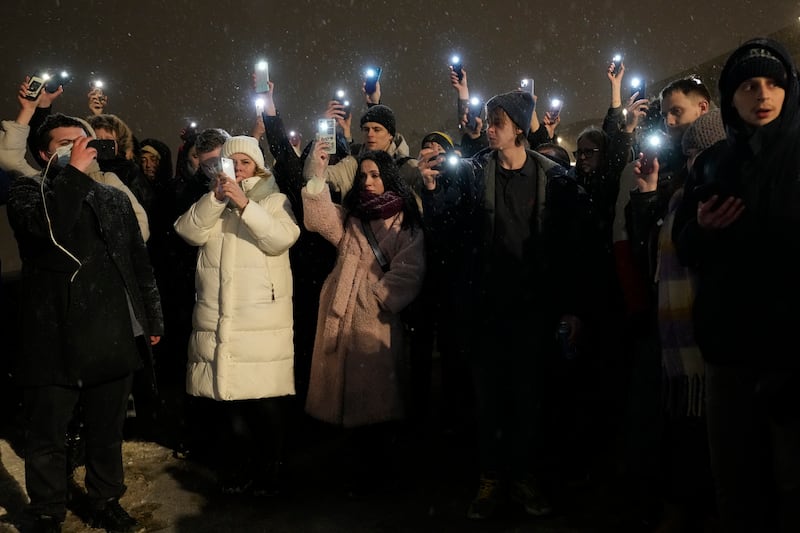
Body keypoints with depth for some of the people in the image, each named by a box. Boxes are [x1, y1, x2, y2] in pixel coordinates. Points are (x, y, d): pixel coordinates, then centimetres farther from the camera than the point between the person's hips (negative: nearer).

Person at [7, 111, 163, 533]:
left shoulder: (115, 199, 15)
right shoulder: (27, 190, 2)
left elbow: (139, 263, 17)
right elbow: (44, 225, -22)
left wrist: (151, 318, 13)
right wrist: (73, 173, -17)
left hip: (113, 337, 4)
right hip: (54, 338, -3)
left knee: (107, 432, 15)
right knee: (48, 437, 7)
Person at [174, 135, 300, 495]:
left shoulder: (275, 201, 11)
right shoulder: (211, 203, 19)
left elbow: (282, 238, -9)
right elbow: (191, 232, 0)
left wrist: (244, 204, -17)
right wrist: (216, 197, -12)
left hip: (263, 320, -2)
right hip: (218, 318, 3)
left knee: (266, 399, -6)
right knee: (227, 398, 3)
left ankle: (266, 472, 8)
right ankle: (234, 472, 16)